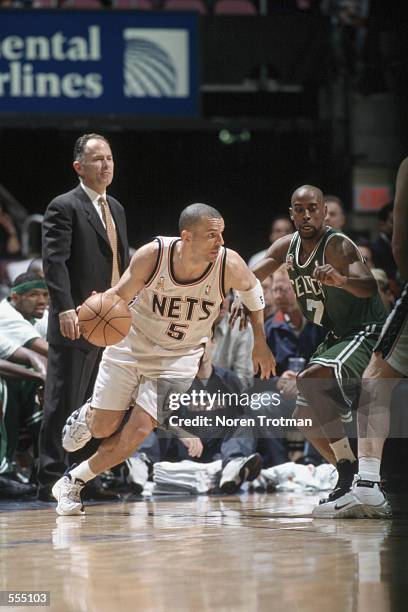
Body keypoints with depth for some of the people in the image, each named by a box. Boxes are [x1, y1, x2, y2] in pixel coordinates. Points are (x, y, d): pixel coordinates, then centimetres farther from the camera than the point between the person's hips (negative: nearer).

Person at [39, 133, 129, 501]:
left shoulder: (115, 209, 18)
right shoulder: (65, 208, -7)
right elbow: (54, 261, -16)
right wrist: (65, 309, -27)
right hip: (77, 324, -8)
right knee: (64, 403, -5)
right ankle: (52, 480, -2)